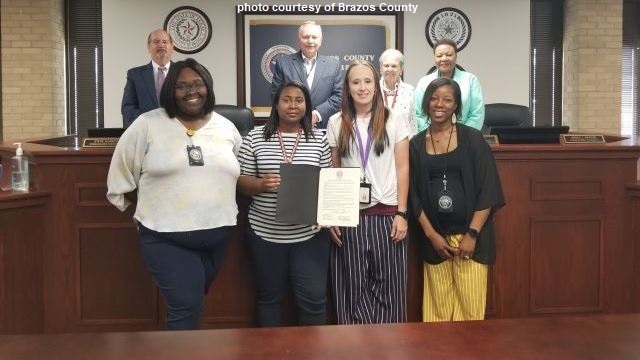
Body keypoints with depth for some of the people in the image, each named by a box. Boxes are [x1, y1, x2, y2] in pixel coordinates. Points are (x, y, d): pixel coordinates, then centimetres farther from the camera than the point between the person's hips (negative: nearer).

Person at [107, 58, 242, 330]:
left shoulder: (226, 127, 7)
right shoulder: (148, 125, -5)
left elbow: (239, 174, 17)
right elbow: (121, 174, 3)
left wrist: (226, 212, 11)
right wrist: (137, 212, 6)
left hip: (217, 235, 5)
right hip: (166, 238, -4)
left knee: (193, 303, 19)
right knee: (186, 307, -11)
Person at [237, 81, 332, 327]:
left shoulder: (319, 139, 4)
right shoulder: (255, 138, 1)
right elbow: (241, 181, 2)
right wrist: (261, 184, -19)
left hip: (309, 234, 0)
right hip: (265, 233, 0)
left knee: (314, 297, 3)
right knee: (269, 297, 14)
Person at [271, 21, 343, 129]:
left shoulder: (333, 64, 7)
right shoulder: (283, 63, 4)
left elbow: (339, 95, 2)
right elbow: (275, 94, 0)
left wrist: (318, 114, -12)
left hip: (324, 127, 1)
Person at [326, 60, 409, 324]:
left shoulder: (393, 121, 3)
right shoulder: (336, 123, 6)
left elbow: (402, 169, 3)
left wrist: (401, 213, -4)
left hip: (386, 213, -1)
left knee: (388, 284, 4)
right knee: (353, 286, 5)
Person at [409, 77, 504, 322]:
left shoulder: (472, 139, 0)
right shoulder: (416, 144, 6)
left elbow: (488, 190, -4)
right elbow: (414, 194, 5)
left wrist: (472, 234, -10)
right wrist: (431, 234, -4)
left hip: (471, 236, -1)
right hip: (434, 238, 2)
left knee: (470, 307, -1)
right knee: (438, 308, 5)